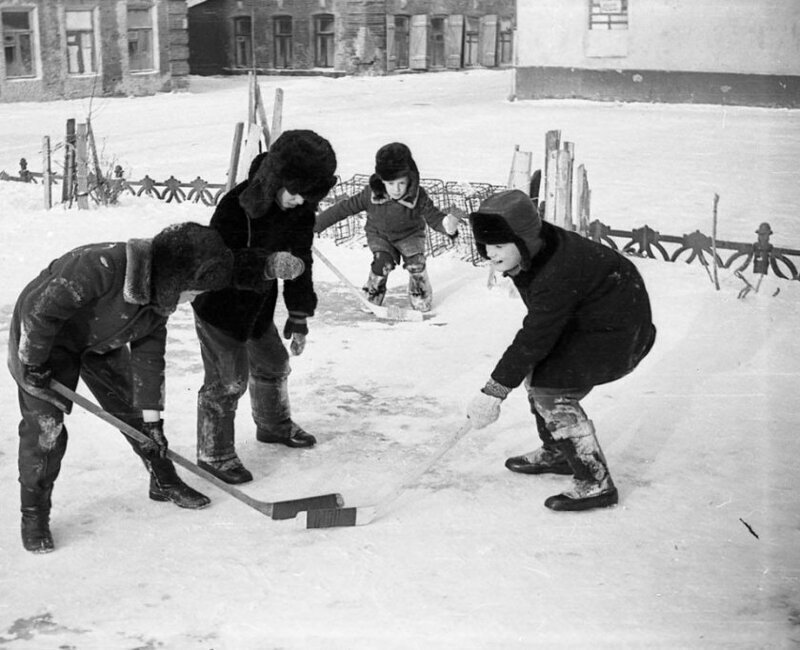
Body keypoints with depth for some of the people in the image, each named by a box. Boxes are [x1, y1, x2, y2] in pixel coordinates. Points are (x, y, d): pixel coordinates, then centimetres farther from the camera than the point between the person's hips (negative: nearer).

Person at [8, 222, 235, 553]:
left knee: (133, 406, 7)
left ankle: (165, 481, 24)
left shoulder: (162, 292, -13)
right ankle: (34, 515, 2)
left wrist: (151, 415, -7)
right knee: (44, 422, -12)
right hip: (43, 336, -7)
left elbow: (149, 354, -6)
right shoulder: (103, 266, -40)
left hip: (101, 342, 7)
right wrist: (33, 363, -25)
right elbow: (40, 309, -36)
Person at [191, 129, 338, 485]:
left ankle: (274, 425, 48)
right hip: (219, 305, -7)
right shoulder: (237, 205, -30)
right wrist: (268, 264, -48)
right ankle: (213, 453, 12)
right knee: (227, 380, -5)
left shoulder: (301, 210, -9)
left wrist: (299, 318, 6)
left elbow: (301, 263, 2)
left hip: (259, 307, 7)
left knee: (274, 365, 22)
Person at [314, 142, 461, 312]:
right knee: (382, 262, -23)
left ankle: (421, 299, 4)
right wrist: (316, 225, -18)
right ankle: (372, 299, 1)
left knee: (416, 263, -20)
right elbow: (344, 208, -19)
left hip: (409, 234, 0)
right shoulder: (371, 194, -26)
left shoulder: (418, 196, -26)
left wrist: (448, 225, -45)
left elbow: (434, 217, -20)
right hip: (379, 234, 0)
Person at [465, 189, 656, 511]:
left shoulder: (557, 275, -34)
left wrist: (494, 392, -27)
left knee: (551, 389, -17)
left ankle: (596, 483, -10)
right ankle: (556, 454, 31)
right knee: (537, 371, 13)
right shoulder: (533, 251, -5)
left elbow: (533, 339, -32)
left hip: (617, 332, -10)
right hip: (582, 319, 10)